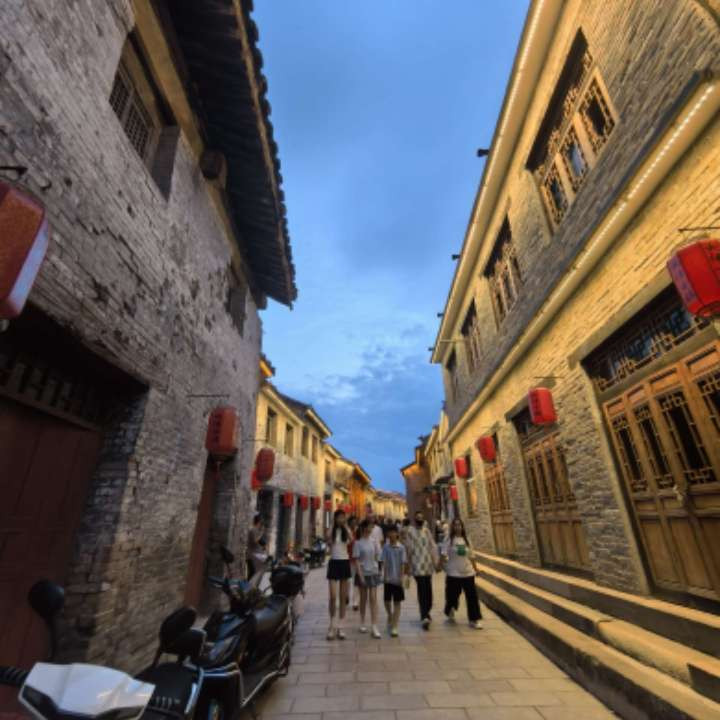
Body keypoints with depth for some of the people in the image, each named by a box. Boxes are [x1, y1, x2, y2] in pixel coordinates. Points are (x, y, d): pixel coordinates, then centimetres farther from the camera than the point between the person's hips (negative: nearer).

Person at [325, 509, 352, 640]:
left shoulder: (347, 531, 3)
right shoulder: (331, 531, 1)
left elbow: (352, 540, -18)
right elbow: (328, 541, -20)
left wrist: (345, 525, -15)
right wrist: (333, 525, -16)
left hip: (345, 562, 1)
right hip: (334, 563, -1)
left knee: (343, 597, 7)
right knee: (333, 597, -5)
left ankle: (340, 627, 18)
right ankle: (332, 625, 15)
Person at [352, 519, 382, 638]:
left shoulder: (374, 540, 0)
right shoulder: (358, 542, -11)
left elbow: (377, 555, 7)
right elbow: (356, 560, -11)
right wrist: (360, 575, -14)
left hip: (373, 572, 3)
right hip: (362, 573, -2)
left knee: (373, 599, 1)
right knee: (363, 599, 11)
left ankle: (374, 627, 5)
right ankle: (362, 623, 28)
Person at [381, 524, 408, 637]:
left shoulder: (401, 547, -7)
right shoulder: (385, 547, -3)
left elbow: (403, 563, -6)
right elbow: (384, 562, -3)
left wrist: (402, 577, -11)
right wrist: (384, 575, -10)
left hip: (398, 579, -2)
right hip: (388, 578, 2)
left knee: (397, 602, 3)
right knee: (387, 601, 12)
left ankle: (394, 627, 12)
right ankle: (390, 617, 40)